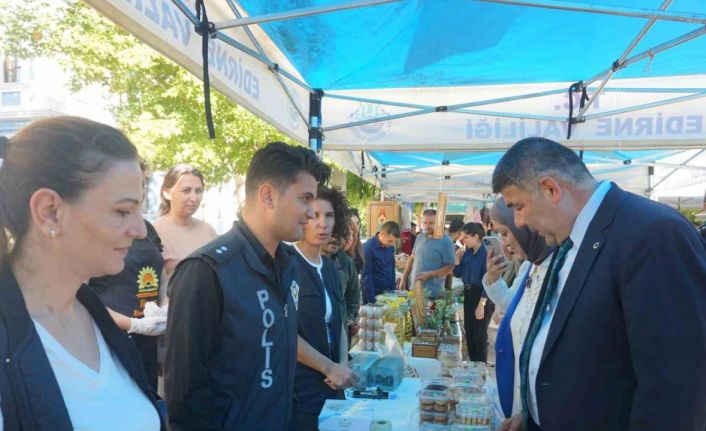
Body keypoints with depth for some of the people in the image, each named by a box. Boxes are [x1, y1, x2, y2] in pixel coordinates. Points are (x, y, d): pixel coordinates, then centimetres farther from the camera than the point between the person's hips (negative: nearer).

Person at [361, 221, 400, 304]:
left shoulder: (390, 247, 2)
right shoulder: (368, 247, -17)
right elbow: (366, 275, -16)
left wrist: (393, 290, 9)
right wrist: (371, 300, -16)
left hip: (388, 291, 6)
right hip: (374, 292, -6)